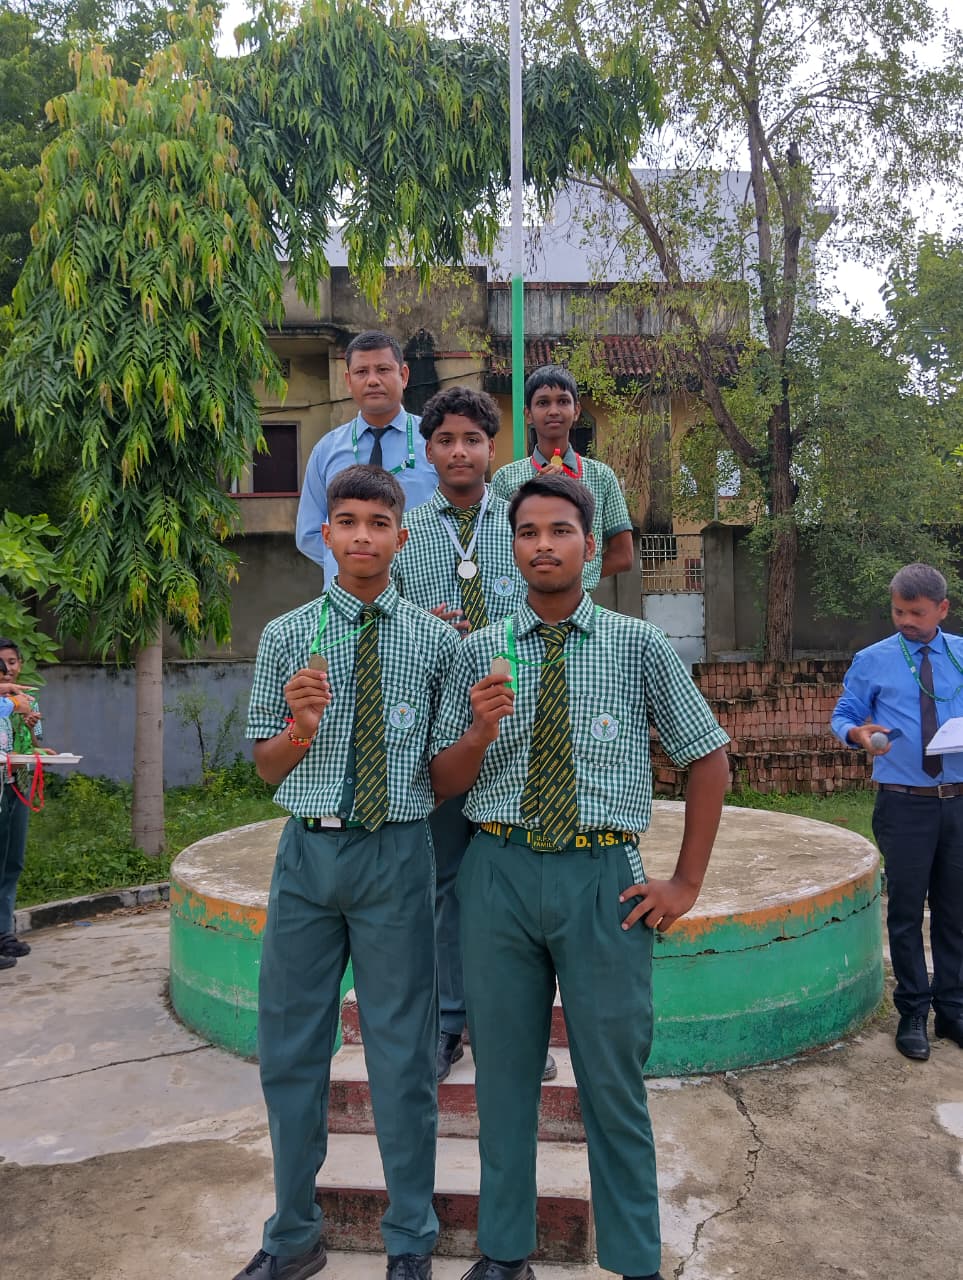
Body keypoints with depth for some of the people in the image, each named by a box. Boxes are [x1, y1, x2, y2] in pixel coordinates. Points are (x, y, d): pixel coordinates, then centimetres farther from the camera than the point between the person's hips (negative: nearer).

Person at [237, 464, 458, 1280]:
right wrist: (302, 724, -12)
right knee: (290, 1048, 13)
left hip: (398, 852, -2)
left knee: (402, 1053, 8)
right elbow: (267, 765, 5)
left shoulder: (436, 640, 2)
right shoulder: (286, 636, 4)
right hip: (309, 850, 2)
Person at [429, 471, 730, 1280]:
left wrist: (686, 883, 2)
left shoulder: (640, 646, -1)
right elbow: (444, 784, 4)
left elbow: (710, 759, 5)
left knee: (614, 1081, 9)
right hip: (499, 872, 2)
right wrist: (480, 731, -18)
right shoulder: (479, 653, 3)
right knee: (503, 1075, 14)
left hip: (603, 879, -2)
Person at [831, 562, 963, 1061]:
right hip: (904, 804, -2)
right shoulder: (872, 662, -2)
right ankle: (913, 1014, 19)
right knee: (906, 911, 6)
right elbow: (843, 716, 2)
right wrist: (858, 734, -21)